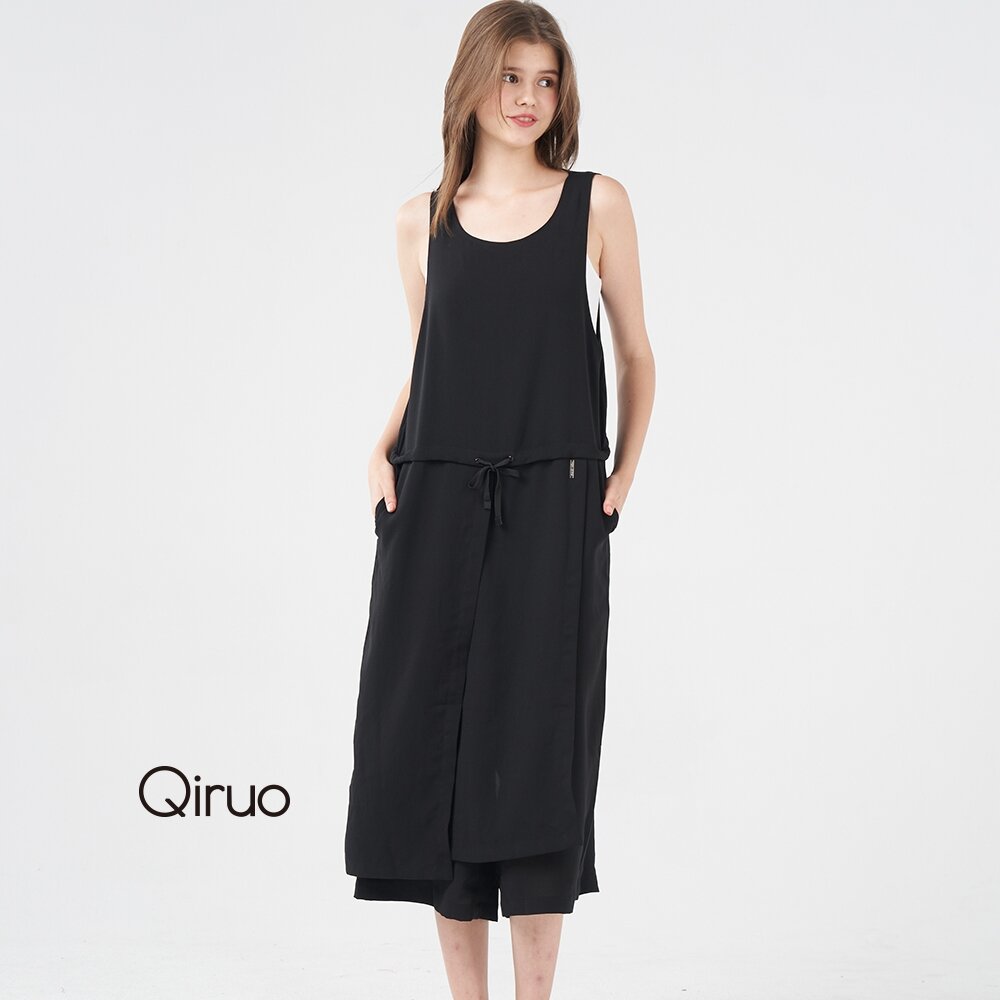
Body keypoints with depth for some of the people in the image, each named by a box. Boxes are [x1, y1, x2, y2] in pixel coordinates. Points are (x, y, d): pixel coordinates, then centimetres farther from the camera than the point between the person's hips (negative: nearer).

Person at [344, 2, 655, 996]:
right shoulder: (422, 221, 10)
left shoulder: (597, 204, 5)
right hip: (436, 504, 2)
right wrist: (384, 449, 1)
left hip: (553, 509, -2)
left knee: (535, 736, -3)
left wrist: (623, 473, 0)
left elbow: (635, 355, 10)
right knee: (428, 737, 2)